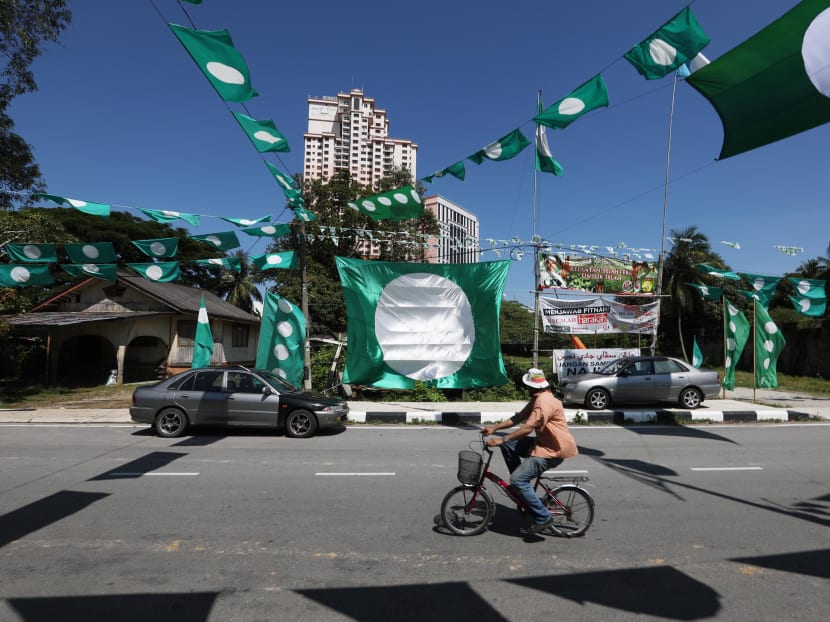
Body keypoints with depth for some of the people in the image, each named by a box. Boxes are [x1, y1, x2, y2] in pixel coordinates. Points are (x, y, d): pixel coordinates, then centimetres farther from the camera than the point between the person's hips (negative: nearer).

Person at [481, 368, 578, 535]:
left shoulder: (544, 401, -22)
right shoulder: (537, 399, 12)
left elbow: (528, 427, -28)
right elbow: (518, 418, 13)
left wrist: (501, 440, -26)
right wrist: (494, 428, 6)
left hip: (553, 451, -10)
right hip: (544, 443, 10)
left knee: (517, 479, -16)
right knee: (508, 445, 6)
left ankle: (543, 518, -6)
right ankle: (521, 487, 14)